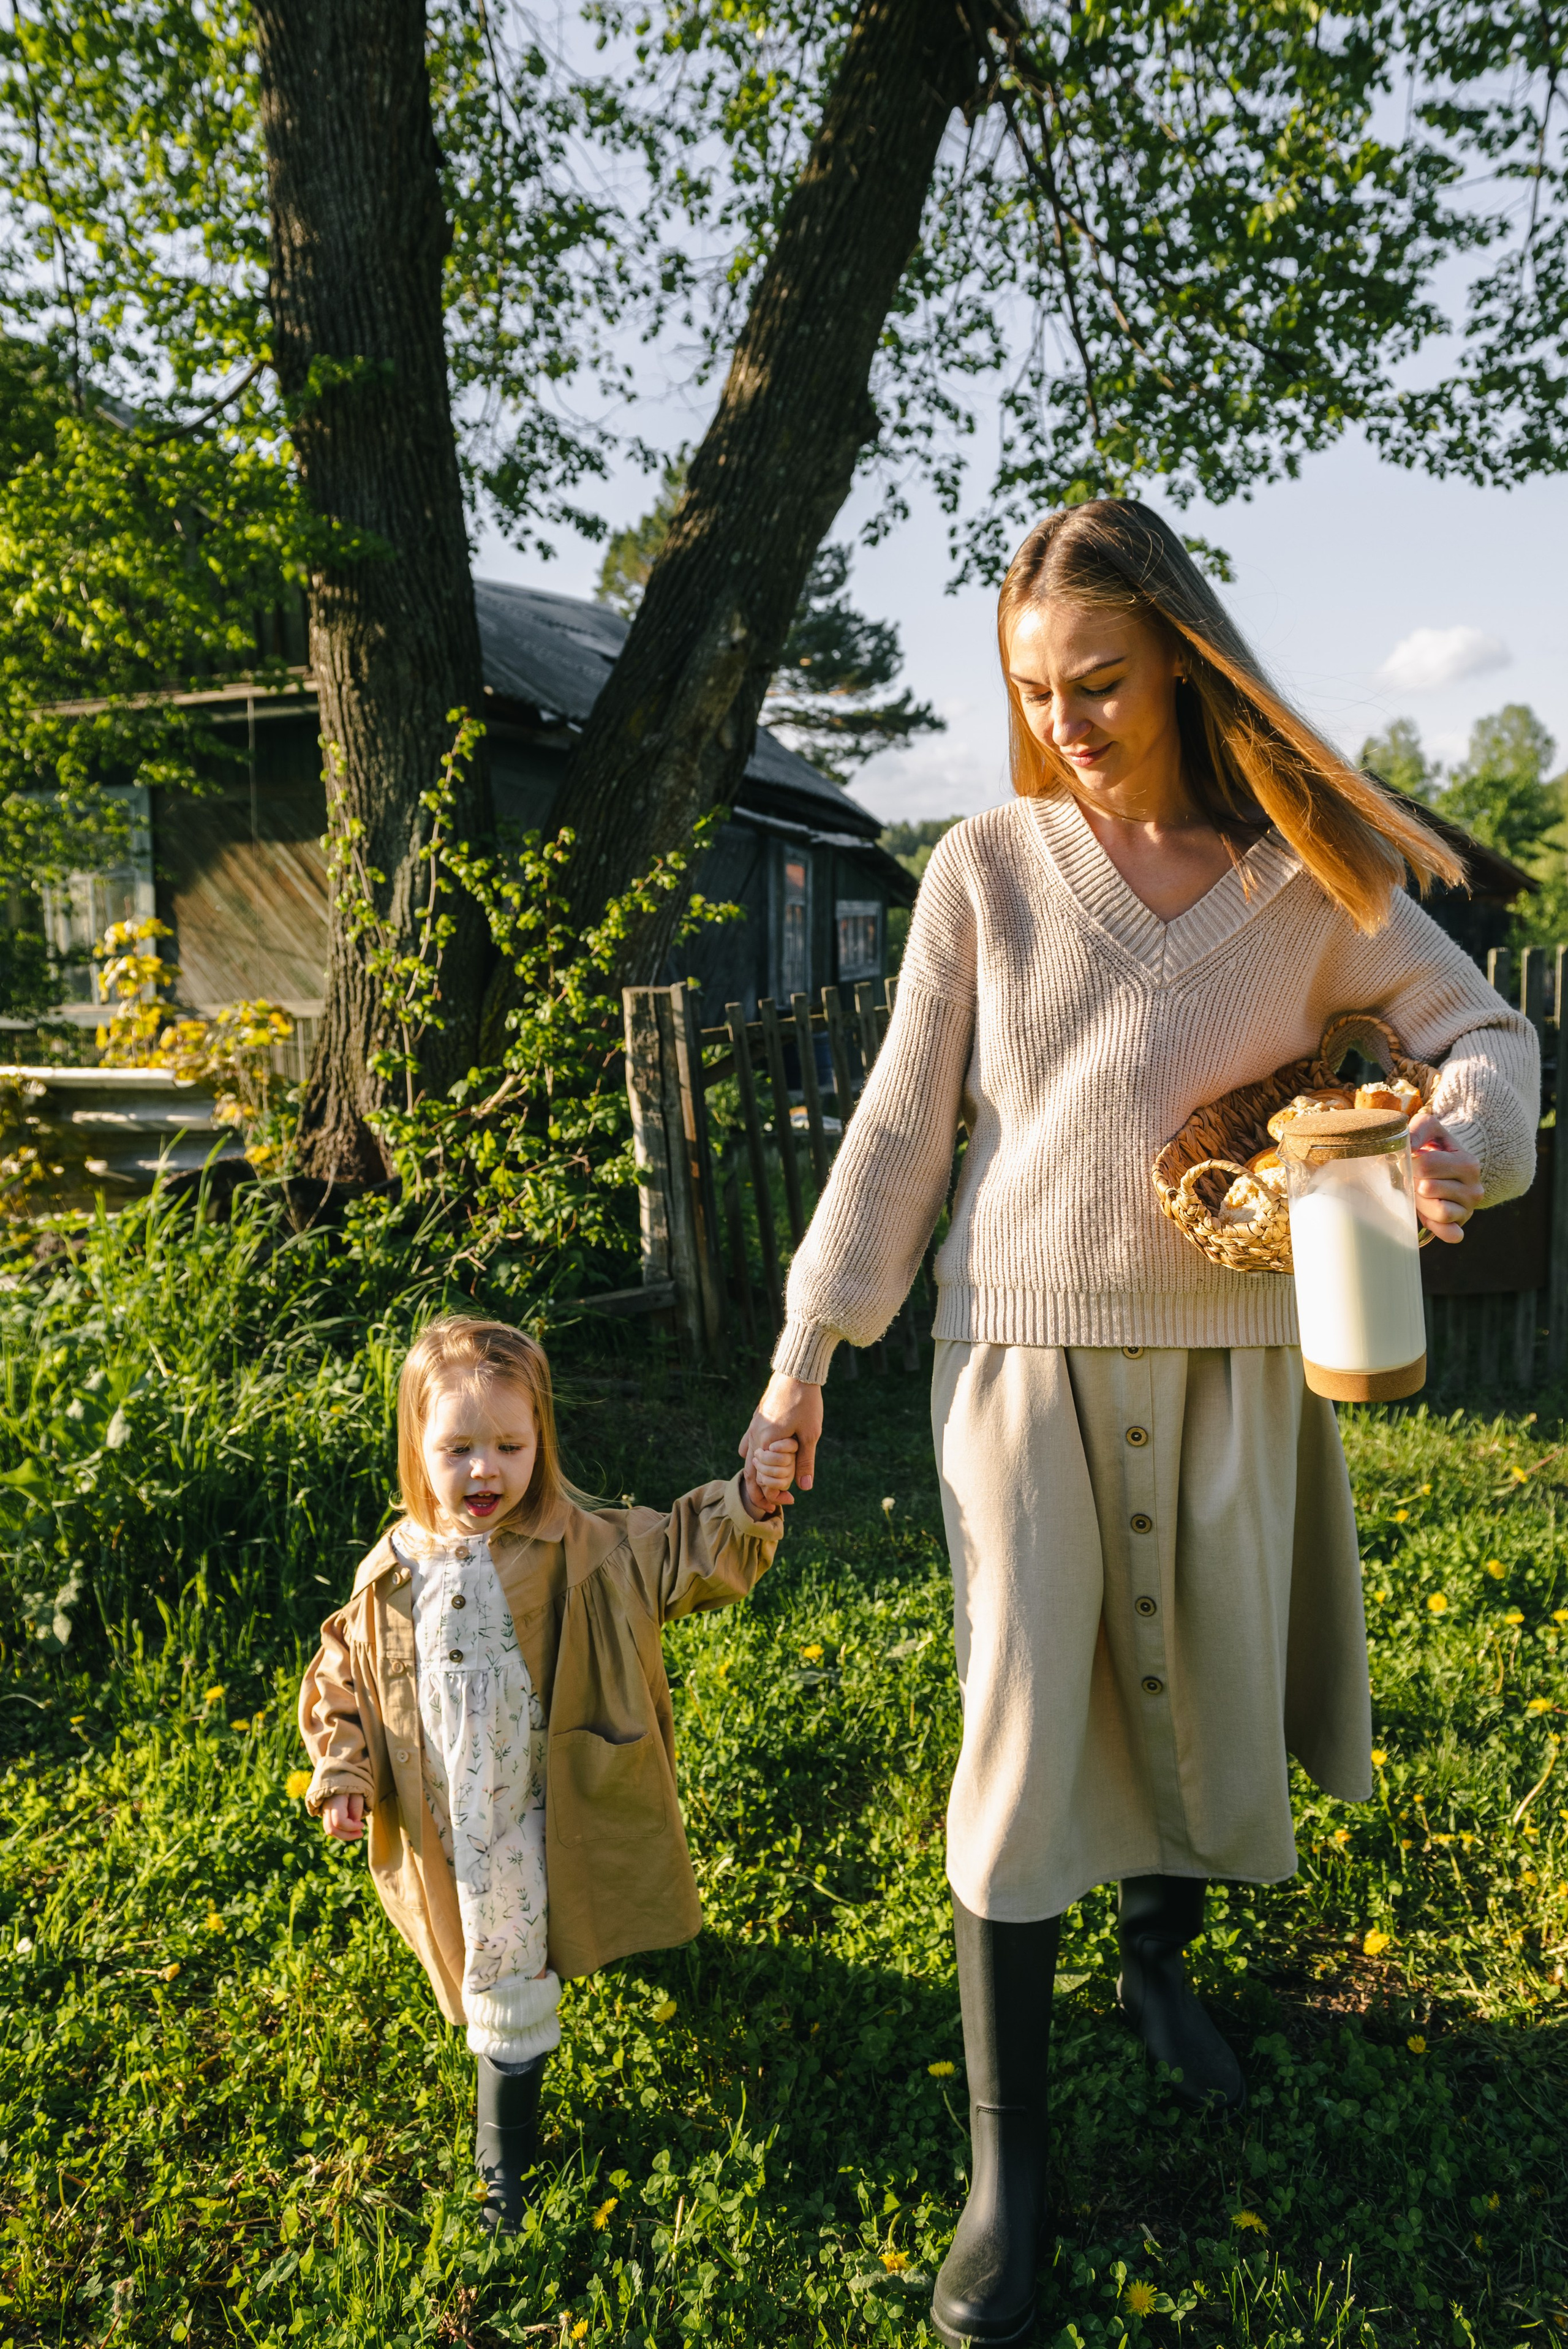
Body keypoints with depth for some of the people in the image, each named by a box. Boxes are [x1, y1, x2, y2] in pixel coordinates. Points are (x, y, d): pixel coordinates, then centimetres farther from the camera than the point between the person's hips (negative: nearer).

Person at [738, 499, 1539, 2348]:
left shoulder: (1304, 873, 1)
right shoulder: (987, 866, -1)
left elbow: (1480, 1029, 8)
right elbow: (900, 1122, 1)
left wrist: (1467, 1131, -17)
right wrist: (808, 1349, 0)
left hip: (1231, 1354, 2)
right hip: (1026, 1355, -2)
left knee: (1211, 1692, 15)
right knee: (1023, 1729, 0)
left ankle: (1160, 1961, 46)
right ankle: (1005, 2158, 14)